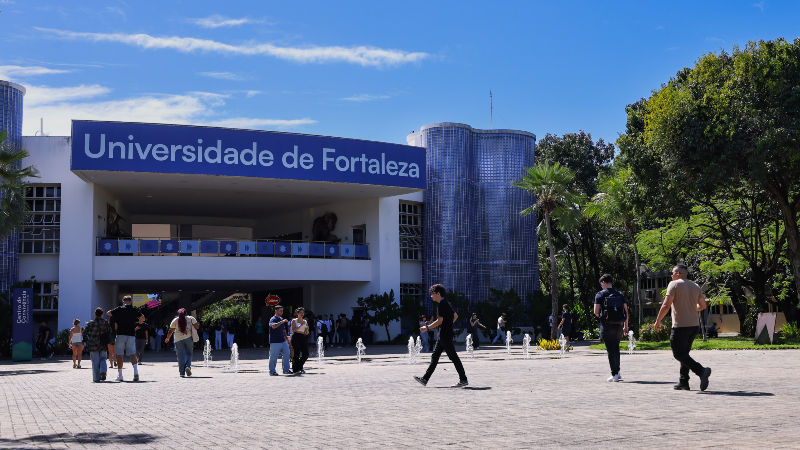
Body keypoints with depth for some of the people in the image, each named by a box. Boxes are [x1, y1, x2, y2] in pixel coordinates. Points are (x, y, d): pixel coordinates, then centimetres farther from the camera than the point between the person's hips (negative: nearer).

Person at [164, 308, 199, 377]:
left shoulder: (175, 320, 7)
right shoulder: (191, 318, 7)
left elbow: (171, 331, 8)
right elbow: (197, 327, 0)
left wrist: (167, 338, 22)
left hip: (179, 340, 0)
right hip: (189, 338, 0)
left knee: (181, 356, 2)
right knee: (189, 353, 13)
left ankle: (182, 373, -1)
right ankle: (188, 366, -12)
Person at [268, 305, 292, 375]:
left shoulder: (282, 319, 17)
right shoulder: (273, 319, -9)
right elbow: (273, 326, -33)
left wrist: (287, 340, 24)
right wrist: (283, 321, -31)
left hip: (283, 341, 8)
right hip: (275, 342, -8)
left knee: (287, 354, 5)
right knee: (273, 357, -3)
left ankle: (286, 369, 14)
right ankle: (272, 371, 7)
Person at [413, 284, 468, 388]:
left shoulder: (442, 304, -15)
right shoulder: (446, 303, 16)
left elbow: (439, 321, -21)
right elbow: (455, 316, 25)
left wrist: (427, 328, -15)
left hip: (445, 336, -10)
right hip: (443, 336, 10)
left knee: (453, 357, -5)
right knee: (434, 356, 9)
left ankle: (463, 380, 0)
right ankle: (425, 379, 11)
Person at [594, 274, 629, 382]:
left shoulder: (600, 295, -3)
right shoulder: (620, 294, 8)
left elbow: (596, 311, -9)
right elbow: (626, 311, 6)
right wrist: (626, 326, 11)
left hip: (607, 326, -4)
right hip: (619, 325, 4)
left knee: (610, 350, 1)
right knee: (616, 348, 19)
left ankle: (614, 374, 0)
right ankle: (617, 372, 18)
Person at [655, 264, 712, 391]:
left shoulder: (674, 284, -8)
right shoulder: (695, 287, 11)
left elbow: (666, 305, -15)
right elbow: (703, 305, 19)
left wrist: (658, 321, -6)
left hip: (680, 326, -7)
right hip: (694, 325, 7)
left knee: (679, 354, -2)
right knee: (684, 352, 17)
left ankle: (701, 371, -20)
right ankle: (683, 382, 17)